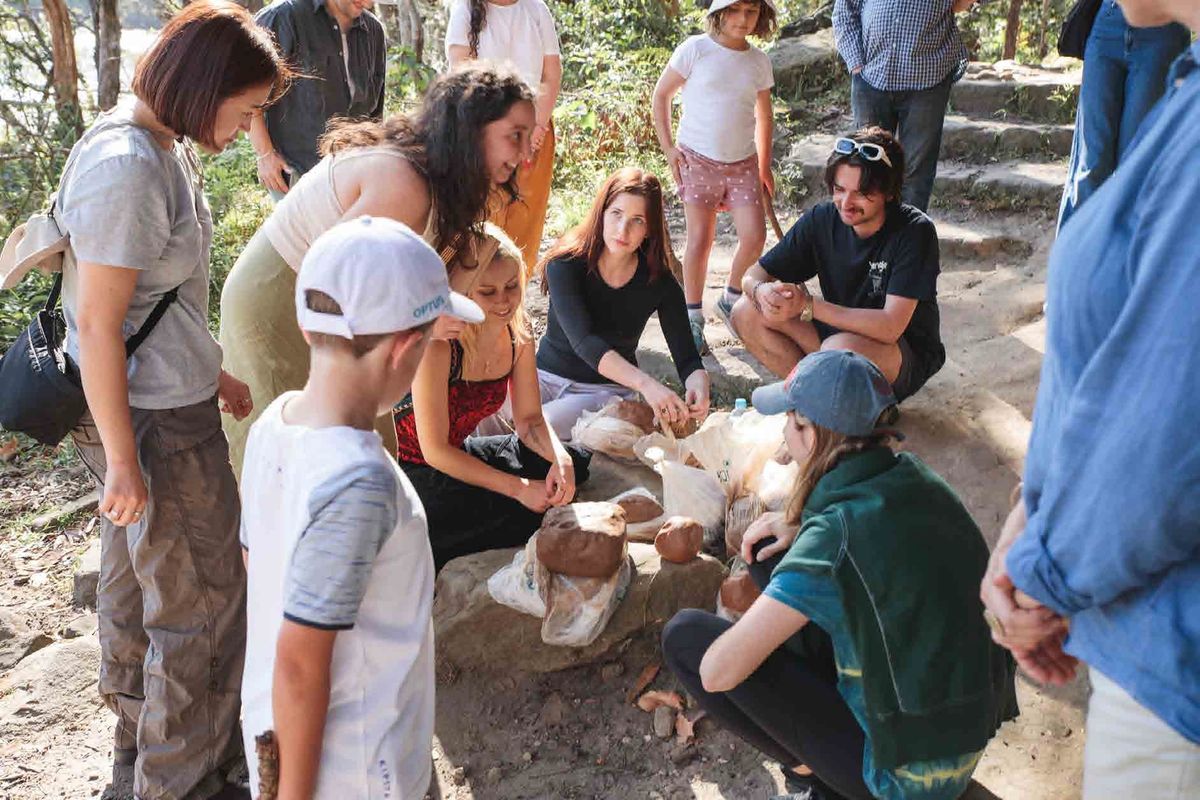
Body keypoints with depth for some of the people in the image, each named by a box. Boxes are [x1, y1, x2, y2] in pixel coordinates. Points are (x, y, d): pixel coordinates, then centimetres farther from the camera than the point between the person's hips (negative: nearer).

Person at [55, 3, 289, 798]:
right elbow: (97, 324, -23)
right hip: (152, 420, -10)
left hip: (167, 397, 10)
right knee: (201, 601, 4)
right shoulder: (125, 169, -24)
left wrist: (210, 371, 21)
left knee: (138, 579, 23)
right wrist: (122, 462, -19)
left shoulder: (164, 147, 5)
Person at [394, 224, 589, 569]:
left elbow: (530, 419, 3)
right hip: (412, 469, -8)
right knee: (520, 515, -28)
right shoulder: (439, 346, -26)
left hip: (460, 452, 8)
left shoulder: (518, 335, -5)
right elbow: (435, 451, -22)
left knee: (576, 462, -5)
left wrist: (560, 459, -19)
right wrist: (519, 487, -23)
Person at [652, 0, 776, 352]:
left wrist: (765, 166, 15)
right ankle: (693, 317, 12)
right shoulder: (695, 50, -6)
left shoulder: (759, 61, 5)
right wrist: (668, 147, -5)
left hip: (743, 162, 3)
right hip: (698, 159, -3)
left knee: (754, 236, -5)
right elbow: (661, 95, 1)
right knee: (700, 240, -3)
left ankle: (731, 300, 19)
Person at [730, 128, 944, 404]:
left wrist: (808, 306, -33)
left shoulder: (914, 231, -22)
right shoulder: (822, 219, -8)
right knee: (747, 313, -12)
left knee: (842, 347, -39)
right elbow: (754, 274, -3)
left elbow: (890, 326, -30)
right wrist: (762, 291, -29)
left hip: (906, 354, -5)